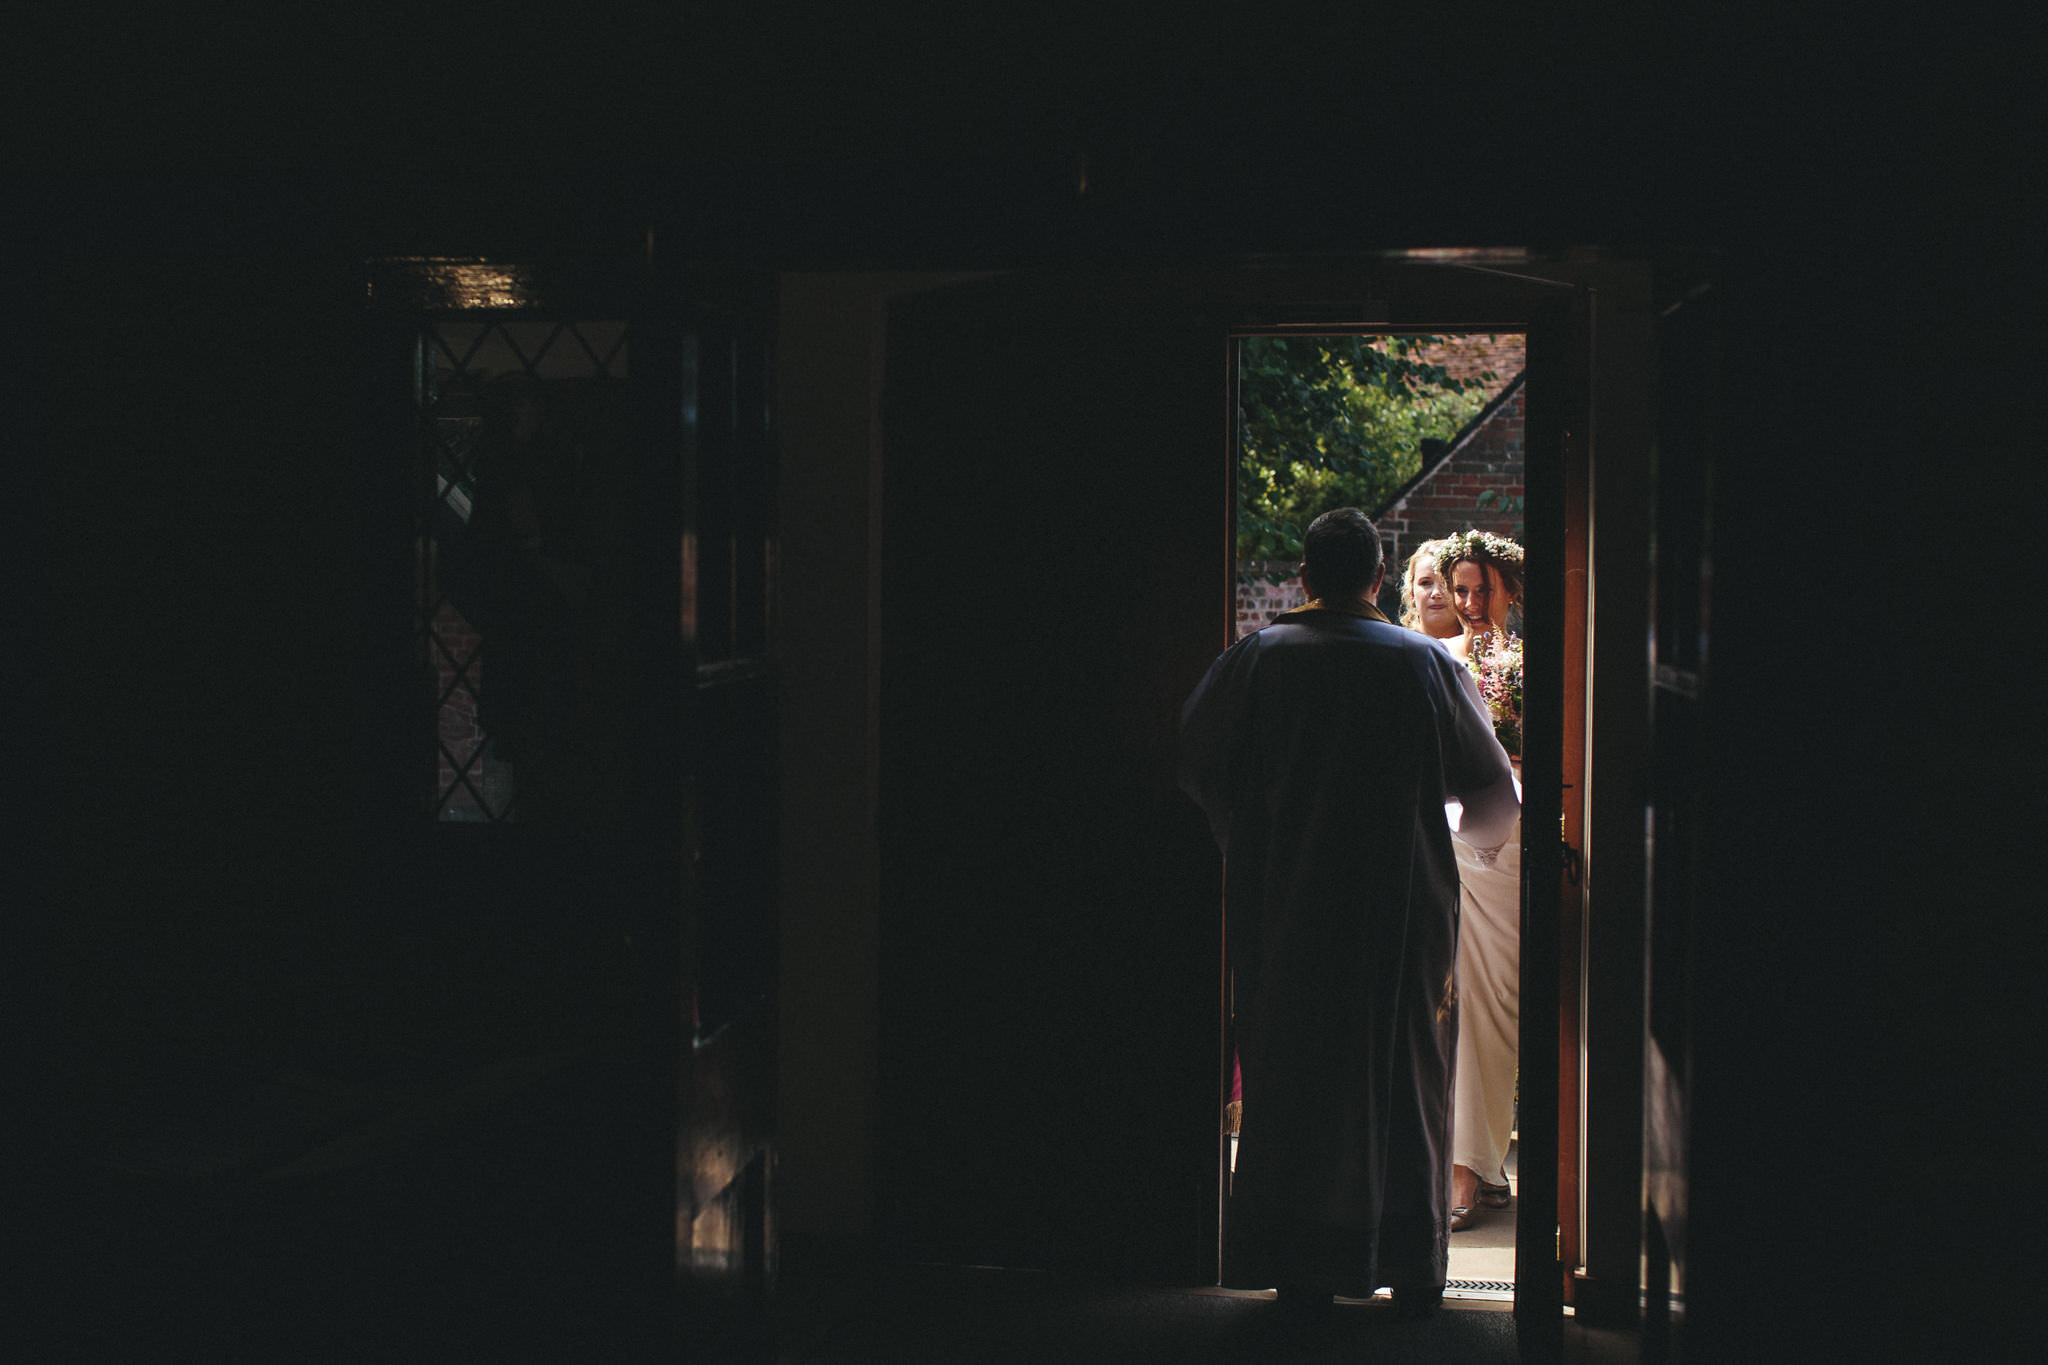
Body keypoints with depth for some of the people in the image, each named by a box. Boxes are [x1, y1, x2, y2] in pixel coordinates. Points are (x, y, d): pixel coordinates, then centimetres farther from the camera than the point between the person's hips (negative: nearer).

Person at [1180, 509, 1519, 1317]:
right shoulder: (1427, 665, 0)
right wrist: (1480, 833, 29)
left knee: (1290, 1072, 8)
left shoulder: (1256, 658, -2)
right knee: (1406, 1074, 9)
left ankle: (1301, 1270, 10)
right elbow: (1491, 788, 6)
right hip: (1402, 907, 0)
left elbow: (1191, 765, 1)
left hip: (1283, 909, 0)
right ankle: (1410, 1263, 13)